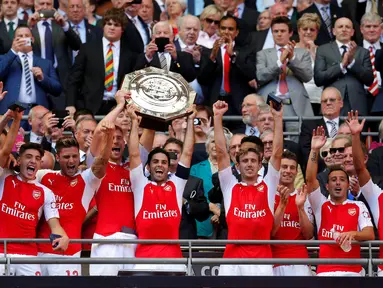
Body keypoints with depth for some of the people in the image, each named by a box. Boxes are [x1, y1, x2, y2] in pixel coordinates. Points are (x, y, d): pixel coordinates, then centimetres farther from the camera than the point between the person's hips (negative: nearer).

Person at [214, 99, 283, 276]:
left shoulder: (268, 186, 12)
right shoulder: (230, 186, 12)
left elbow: (277, 153, 6)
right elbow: (221, 152, 7)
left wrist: (278, 118, 0)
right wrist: (218, 117, 2)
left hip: (262, 260, 0)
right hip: (232, 260, 0)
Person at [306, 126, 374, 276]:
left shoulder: (359, 207, 11)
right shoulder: (321, 205, 13)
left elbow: (370, 234, 0)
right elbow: (310, 179, 0)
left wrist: (353, 234, -22)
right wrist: (315, 150, -9)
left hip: (352, 271, -1)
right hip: (325, 271, 1)